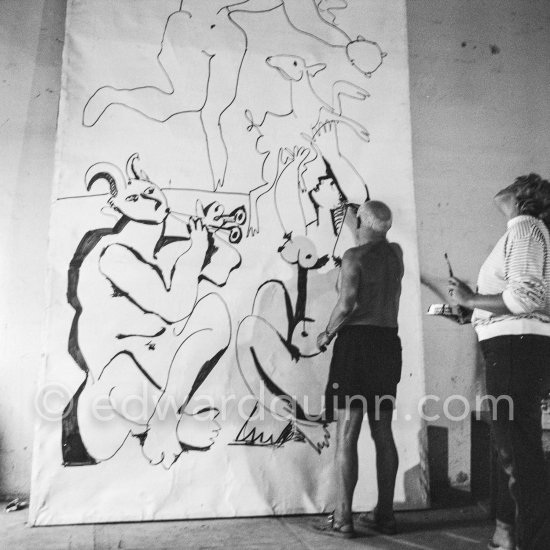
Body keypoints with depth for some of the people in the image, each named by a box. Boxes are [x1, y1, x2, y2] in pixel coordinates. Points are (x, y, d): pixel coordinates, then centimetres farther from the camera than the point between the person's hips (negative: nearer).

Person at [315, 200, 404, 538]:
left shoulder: (355, 255, -8)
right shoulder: (396, 253, 12)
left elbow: (346, 303, -16)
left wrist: (327, 335, -1)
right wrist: (354, 222, 44)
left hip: (358, 341, -7)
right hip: (389, 342, 7)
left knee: (346, 434, -3)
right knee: (383, 433, 11)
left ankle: (343, 519, 1)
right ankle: (385, 514, 19)